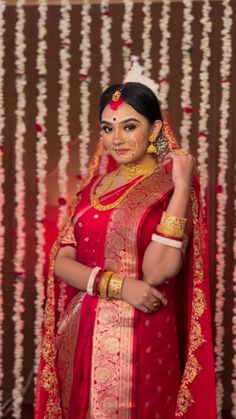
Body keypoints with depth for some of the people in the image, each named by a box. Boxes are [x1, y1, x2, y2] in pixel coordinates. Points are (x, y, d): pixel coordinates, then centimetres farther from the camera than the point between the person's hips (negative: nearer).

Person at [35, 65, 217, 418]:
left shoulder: (172, 187, -8)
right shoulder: (96, 184, 7)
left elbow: (155, 271, -21)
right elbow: (61, 261, -1)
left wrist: (182, 185, -22)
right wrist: (117, 285, -17)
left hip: (138, 339, -5)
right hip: (80, 334, 5)